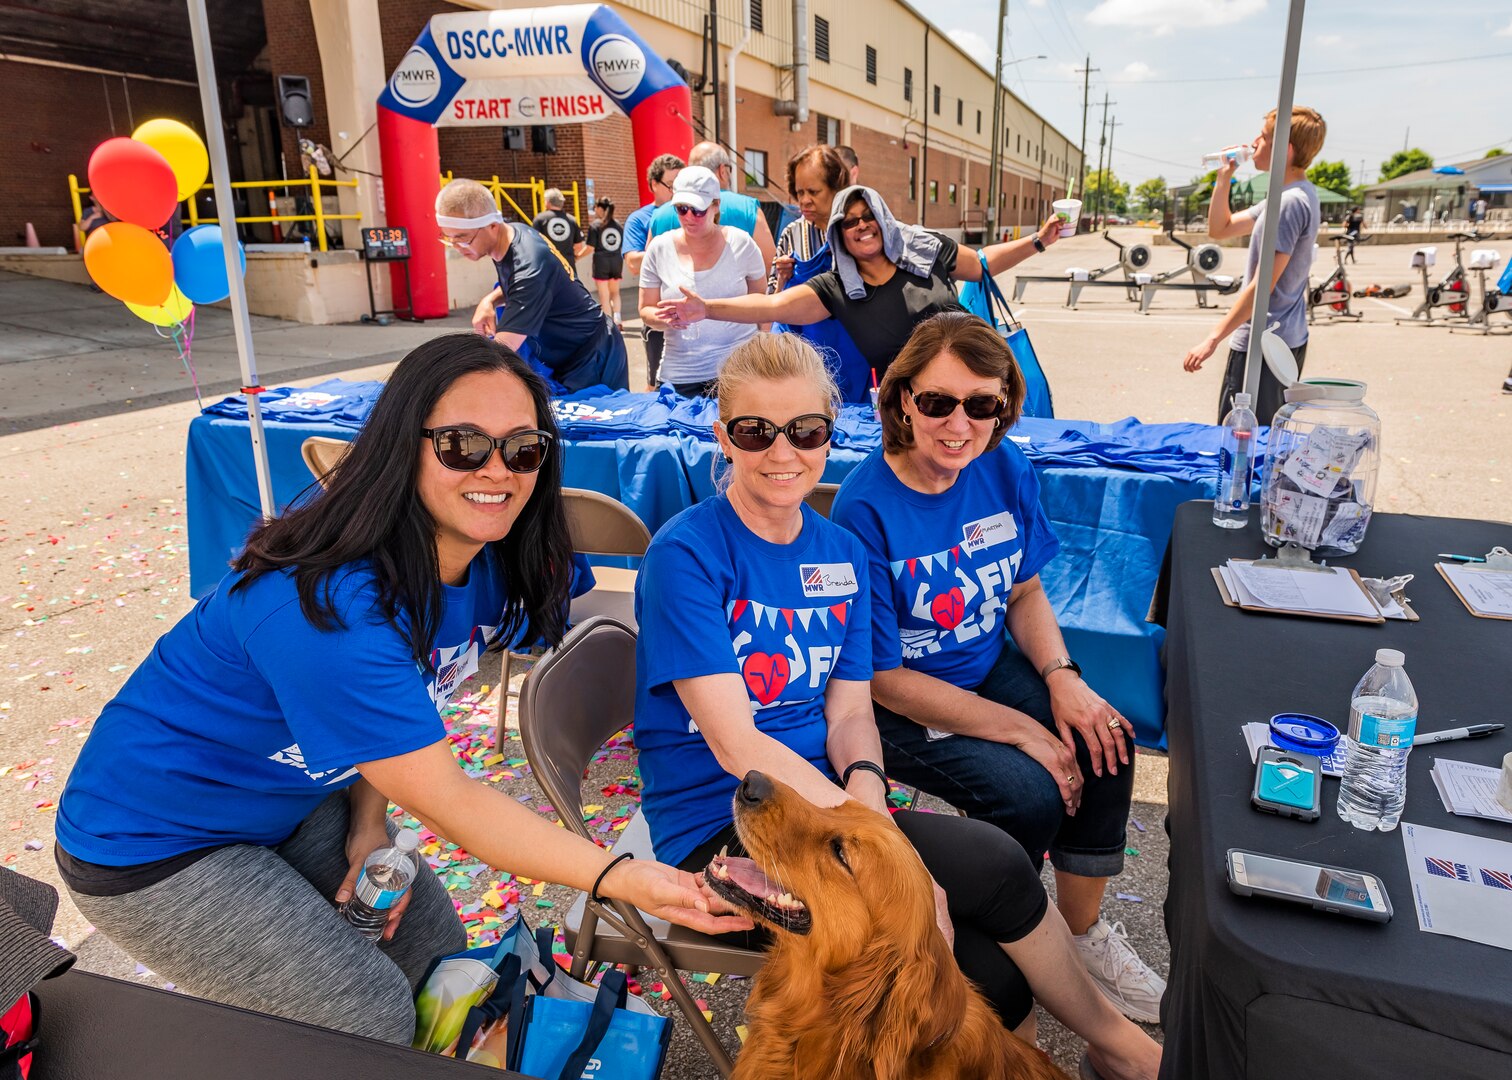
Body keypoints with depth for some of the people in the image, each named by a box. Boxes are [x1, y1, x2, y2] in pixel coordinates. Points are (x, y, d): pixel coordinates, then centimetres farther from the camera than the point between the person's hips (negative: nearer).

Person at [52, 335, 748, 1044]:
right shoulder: (330, 606, -38)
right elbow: (445, 800, -34)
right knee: (375, 1014, -6)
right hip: (155, 846, -7)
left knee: (433, 946, 10)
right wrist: (620, 878, -39)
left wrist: (369, 820, -8)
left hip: (295, 796, 8)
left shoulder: (486, 566, -11)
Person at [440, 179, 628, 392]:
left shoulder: (529, 266, -32)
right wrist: (489, 301, -6)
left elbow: (500, 351, -39)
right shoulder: (513, 232, -6)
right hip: (560, 359, 9)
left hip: (592, 360, -9)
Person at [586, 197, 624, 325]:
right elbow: (623, 248, 9)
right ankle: (617, 317, 1)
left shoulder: (595, 225, -6)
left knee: (604, 296, 5)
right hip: (616, 262, 4)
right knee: (615, 292, 21)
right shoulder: (618, 225, 7)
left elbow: (590, 248, -11)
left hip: (601, 262, -4)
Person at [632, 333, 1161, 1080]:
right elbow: (736, 744, -18)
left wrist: (866, 789, -19)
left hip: (825, 800, 5)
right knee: (998, 869, -18)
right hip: (722, 832, -5)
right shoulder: (685, 555, -14)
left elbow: (850, 713, 4)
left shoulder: (841, 554, 6)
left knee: (996, 981, -16)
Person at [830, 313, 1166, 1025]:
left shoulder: (1004, 469, -7)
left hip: (991, 668, 6)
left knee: (1105, 745, -11)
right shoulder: (865, 510, -26)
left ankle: (1081, 932, 13)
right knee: (1030, 795, -22)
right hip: (901, 707, -6)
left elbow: (1025, 592, 8)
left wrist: (1062, 677, -10)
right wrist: (1022, 730, -21)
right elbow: (885, 679, -21)